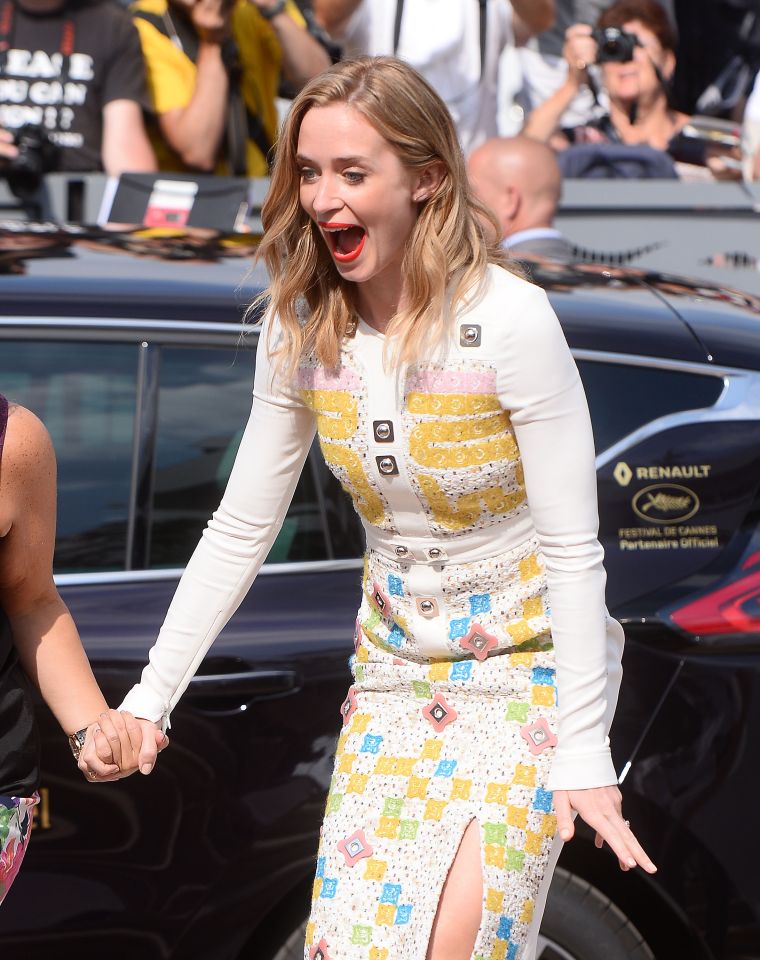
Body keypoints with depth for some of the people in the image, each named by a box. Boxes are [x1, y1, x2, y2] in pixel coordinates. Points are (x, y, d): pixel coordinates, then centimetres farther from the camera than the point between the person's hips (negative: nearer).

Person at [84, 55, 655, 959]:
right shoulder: (301, 329, -5)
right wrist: (149, 700, -2)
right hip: (395, 663, 5)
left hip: (528, 659, -5)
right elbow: (239, 530, 2)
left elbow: (572, 548, -18)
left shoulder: (509, 321, -21)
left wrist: (586, 749, -19)